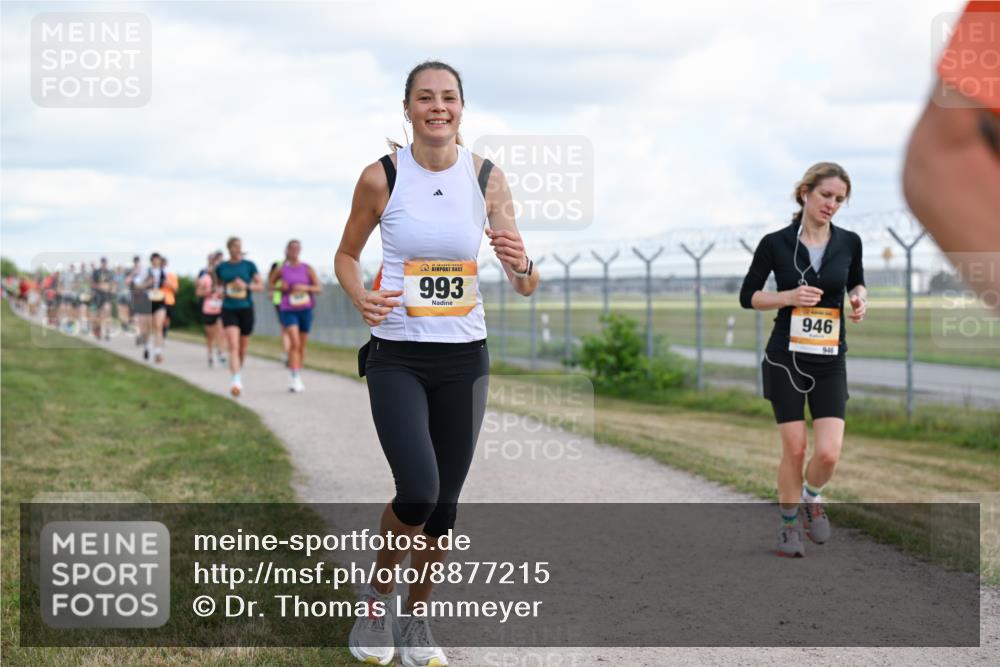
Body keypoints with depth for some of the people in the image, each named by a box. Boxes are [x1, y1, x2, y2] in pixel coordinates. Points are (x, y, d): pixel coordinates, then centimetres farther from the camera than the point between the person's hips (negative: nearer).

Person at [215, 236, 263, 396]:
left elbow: (260, 286, -1)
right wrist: (221, 292, 1)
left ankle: (239, 371, 36)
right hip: (229, 310, -1)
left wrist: (246, 285, -17)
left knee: (242, 348, 10)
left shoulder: (249, 265, 2)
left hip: (246, 309, 1)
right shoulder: (221, 267, 6)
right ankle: (236, 380, -25)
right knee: (233, 346, -17)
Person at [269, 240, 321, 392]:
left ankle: (298, 377, 23)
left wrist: (305, 288, -16)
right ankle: (294, 378, -18)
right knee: (295, 343, -17)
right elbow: (270, 284, 15)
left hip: (305, 309, 2)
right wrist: (279, 287, -6)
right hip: (288, 310, -2)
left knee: (302, 345, 9)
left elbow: (319, 288, 1)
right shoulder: (281, 269, 2)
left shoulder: (307, 269, 3)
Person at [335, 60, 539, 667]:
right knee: (418, 492, -19)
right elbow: (347, 255, 7)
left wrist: (522, 266, -26)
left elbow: (526, 286, -2)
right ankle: (378, 592, 11)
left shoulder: (488, 179, -2)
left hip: (464, 357, 3)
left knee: (445, 503, 8)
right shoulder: (381, 177, -7)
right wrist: (361, 298, -14)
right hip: (398, 356, -2)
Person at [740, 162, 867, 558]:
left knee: (829, 452, -9)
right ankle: (789, 524, 21)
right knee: (794, 449, -1)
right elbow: (747, 296, 0)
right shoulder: (775, 243, -6)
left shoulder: (849, 242, 1)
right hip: (786, 358, -2)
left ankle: (811, 497, 24)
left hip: (830, 360, 2)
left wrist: (860, 300, -4)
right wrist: (789, 296, -16)